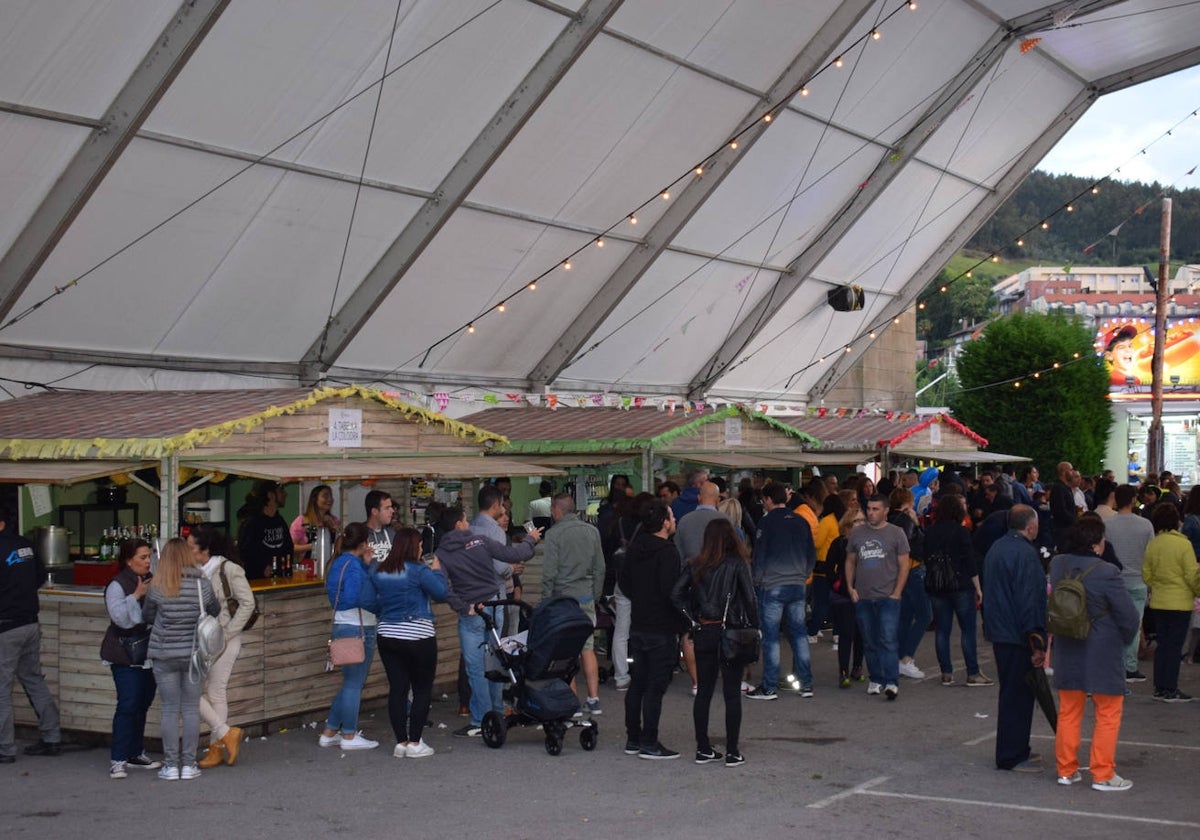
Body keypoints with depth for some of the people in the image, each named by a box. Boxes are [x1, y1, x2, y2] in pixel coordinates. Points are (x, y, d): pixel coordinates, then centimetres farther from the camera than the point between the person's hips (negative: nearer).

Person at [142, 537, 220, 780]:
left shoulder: (157, 587, -11)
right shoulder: (202, 585, -7)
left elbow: (146, 617, 2)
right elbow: (215, 612, 9)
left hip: (164, 655, -1)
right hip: (193, 653, 1)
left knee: (170, 710, 6)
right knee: (191, 709, 8)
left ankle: (171, 765, 9)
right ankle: (189, 764, 10)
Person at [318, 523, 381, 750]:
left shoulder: (340, 562, 12)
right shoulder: (353, 566, -17)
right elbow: (365, 600, -27)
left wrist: (366, 564, 9)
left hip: (343, 627, 10)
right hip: (358, 629, -10)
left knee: (350, 683, 18)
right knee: (354, 684, 1)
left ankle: (329, 732, 22)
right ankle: (349, 736, 9)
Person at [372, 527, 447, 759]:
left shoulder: (378, 572, 5)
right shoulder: (418, 570, -13)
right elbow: (441, 592, -13)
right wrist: (437, 571, 4)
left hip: (387, 635, 6)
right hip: (417, 637, -5)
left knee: (397, 689, 8)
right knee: (422, 690, 5)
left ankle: (401, 742, 9)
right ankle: (415, 743, 4)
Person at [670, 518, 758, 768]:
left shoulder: (697, 565, 2)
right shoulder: (738, 564, -8)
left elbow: (676, 594, -4)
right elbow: (750, 599, -13)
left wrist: (693, 618, 1)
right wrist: (753, 628, -3)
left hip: (703, 632, 3)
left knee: (703, 691, 11)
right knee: (732, 693, 3)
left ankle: (703, 749, 15)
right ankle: (732, 752, 5)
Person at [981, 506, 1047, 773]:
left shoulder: (996, 548, 12)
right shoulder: (1025, 553, -18)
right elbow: (1028, 601, -22)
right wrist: (1037, 644, -19)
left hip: (999, 633, 10)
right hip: (1018, 637, -10)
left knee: (1011, 693, 18)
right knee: (1019, 694, -3)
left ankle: (1014, 750, 27)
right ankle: (1012, 756, 2)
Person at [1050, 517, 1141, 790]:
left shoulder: (1057, 565, -5)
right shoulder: (1106, 573, -21)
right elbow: (1129, 617, -14)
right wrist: (1124, 640, 5)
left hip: (1068, 652, 6)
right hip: (1102, 655, -6)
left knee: (1068, 713, 16)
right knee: (1108, 716, 8)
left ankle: (1066, 770, 22)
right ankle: (1102, 775, 11)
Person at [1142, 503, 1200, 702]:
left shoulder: (1152, 545, -1)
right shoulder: (1183, 544, -13)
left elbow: (1146, 575, 5)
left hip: (1158, 602, 5)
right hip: (1180, 602, -5)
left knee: (1162, 644, 13)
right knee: (1175, 646, 1)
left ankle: (1160, 687, 16)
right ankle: (1170, 690, 3)